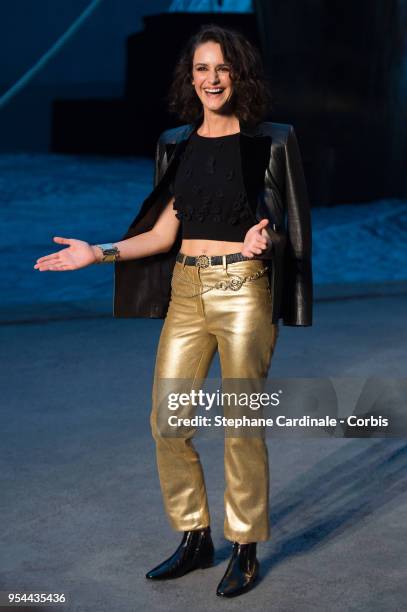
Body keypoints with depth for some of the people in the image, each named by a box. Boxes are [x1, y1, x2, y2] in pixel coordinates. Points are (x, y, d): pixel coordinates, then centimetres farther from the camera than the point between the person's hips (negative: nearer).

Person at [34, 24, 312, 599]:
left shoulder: (269, 141, -1)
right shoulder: (177, 143, 12)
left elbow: (281, 229, -1)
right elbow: (166, 232, 11)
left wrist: (262, 238, -24)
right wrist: (98, 252, 3)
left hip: (242, 287, -5)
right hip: (186, 288, 5)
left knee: (242, 423, 0)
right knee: (167, 418, 4)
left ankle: (245, 550, 16)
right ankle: (194, 539, 22)